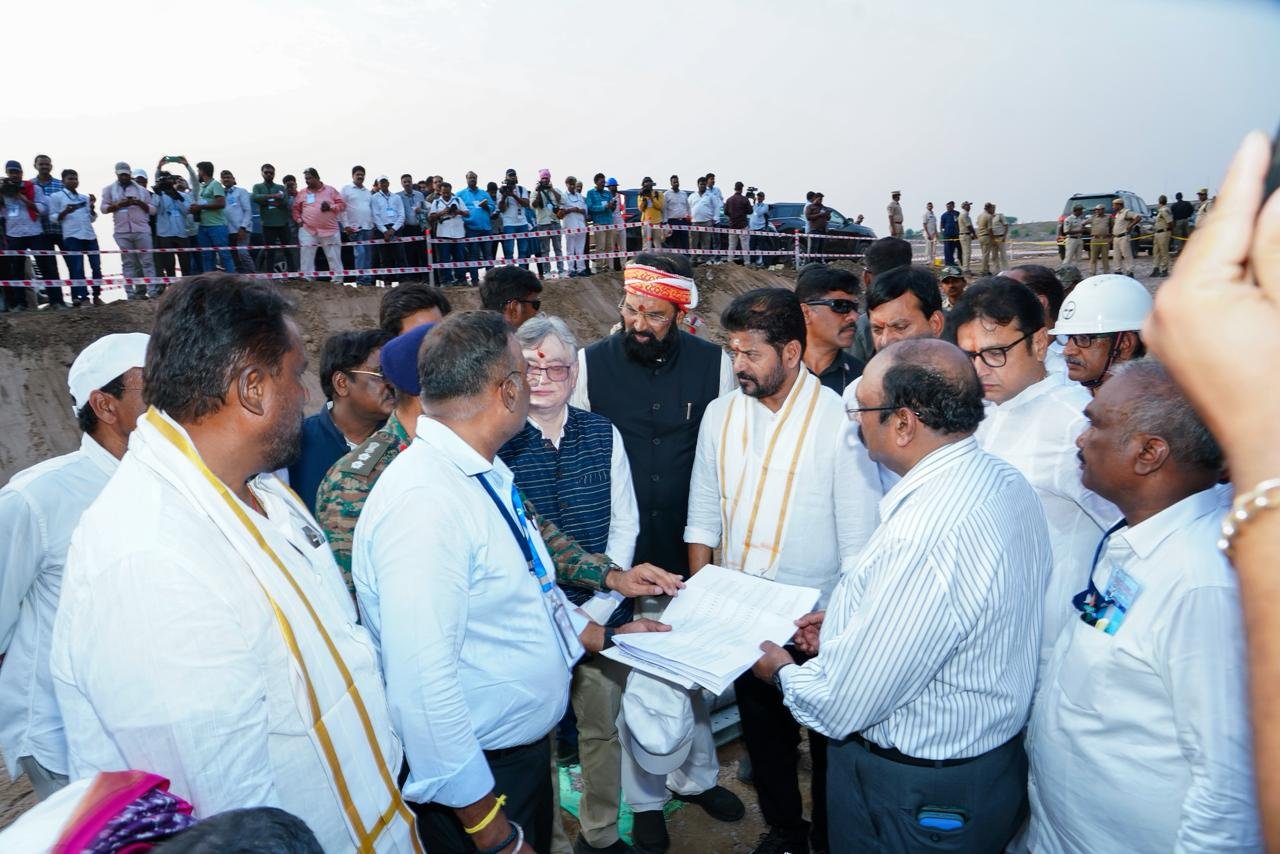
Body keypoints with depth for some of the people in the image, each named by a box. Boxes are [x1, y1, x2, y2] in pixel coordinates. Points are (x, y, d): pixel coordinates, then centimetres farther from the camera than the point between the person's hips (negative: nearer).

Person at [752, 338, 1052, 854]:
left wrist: (783, 671, -7)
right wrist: (853, 623, 10)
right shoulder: (1006, 482, -6)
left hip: (915, 795, -8)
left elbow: (841, 705, -26)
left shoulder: (924, 541, -35)